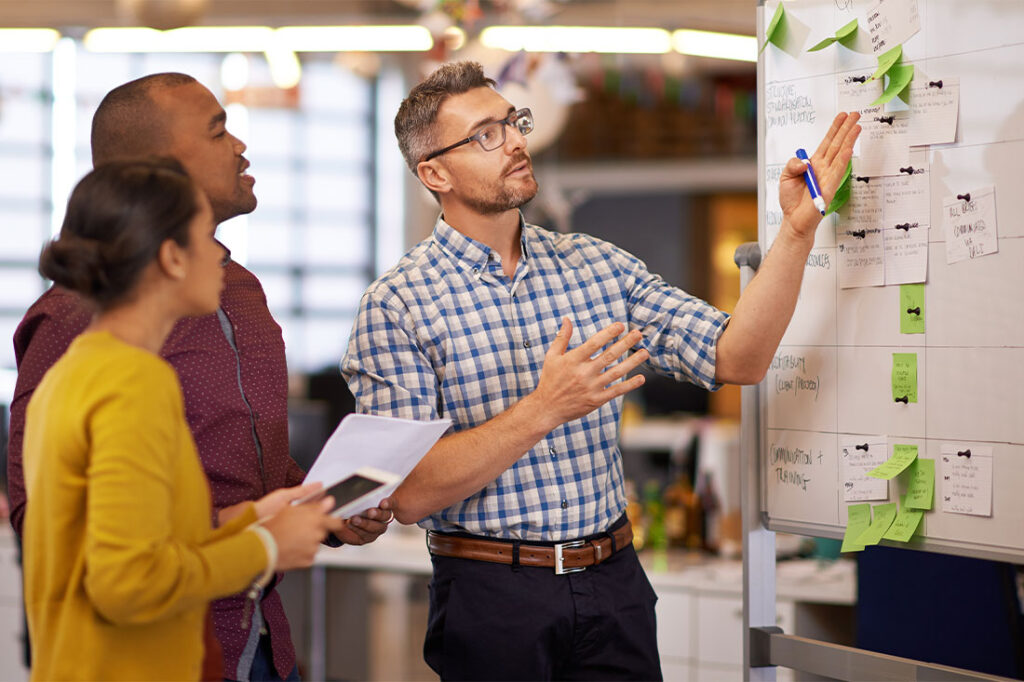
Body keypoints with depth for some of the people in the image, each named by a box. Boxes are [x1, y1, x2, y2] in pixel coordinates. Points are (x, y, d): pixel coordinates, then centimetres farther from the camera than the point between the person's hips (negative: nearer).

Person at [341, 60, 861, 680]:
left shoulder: (597, 265, 6)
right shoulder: (396, 304, -9)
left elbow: (736, 360, -1)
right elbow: (409, 495, -16)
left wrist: (798, 231, -11)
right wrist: (543, 410, -25)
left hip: (615, 581, 4)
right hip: (490, 593, -4)